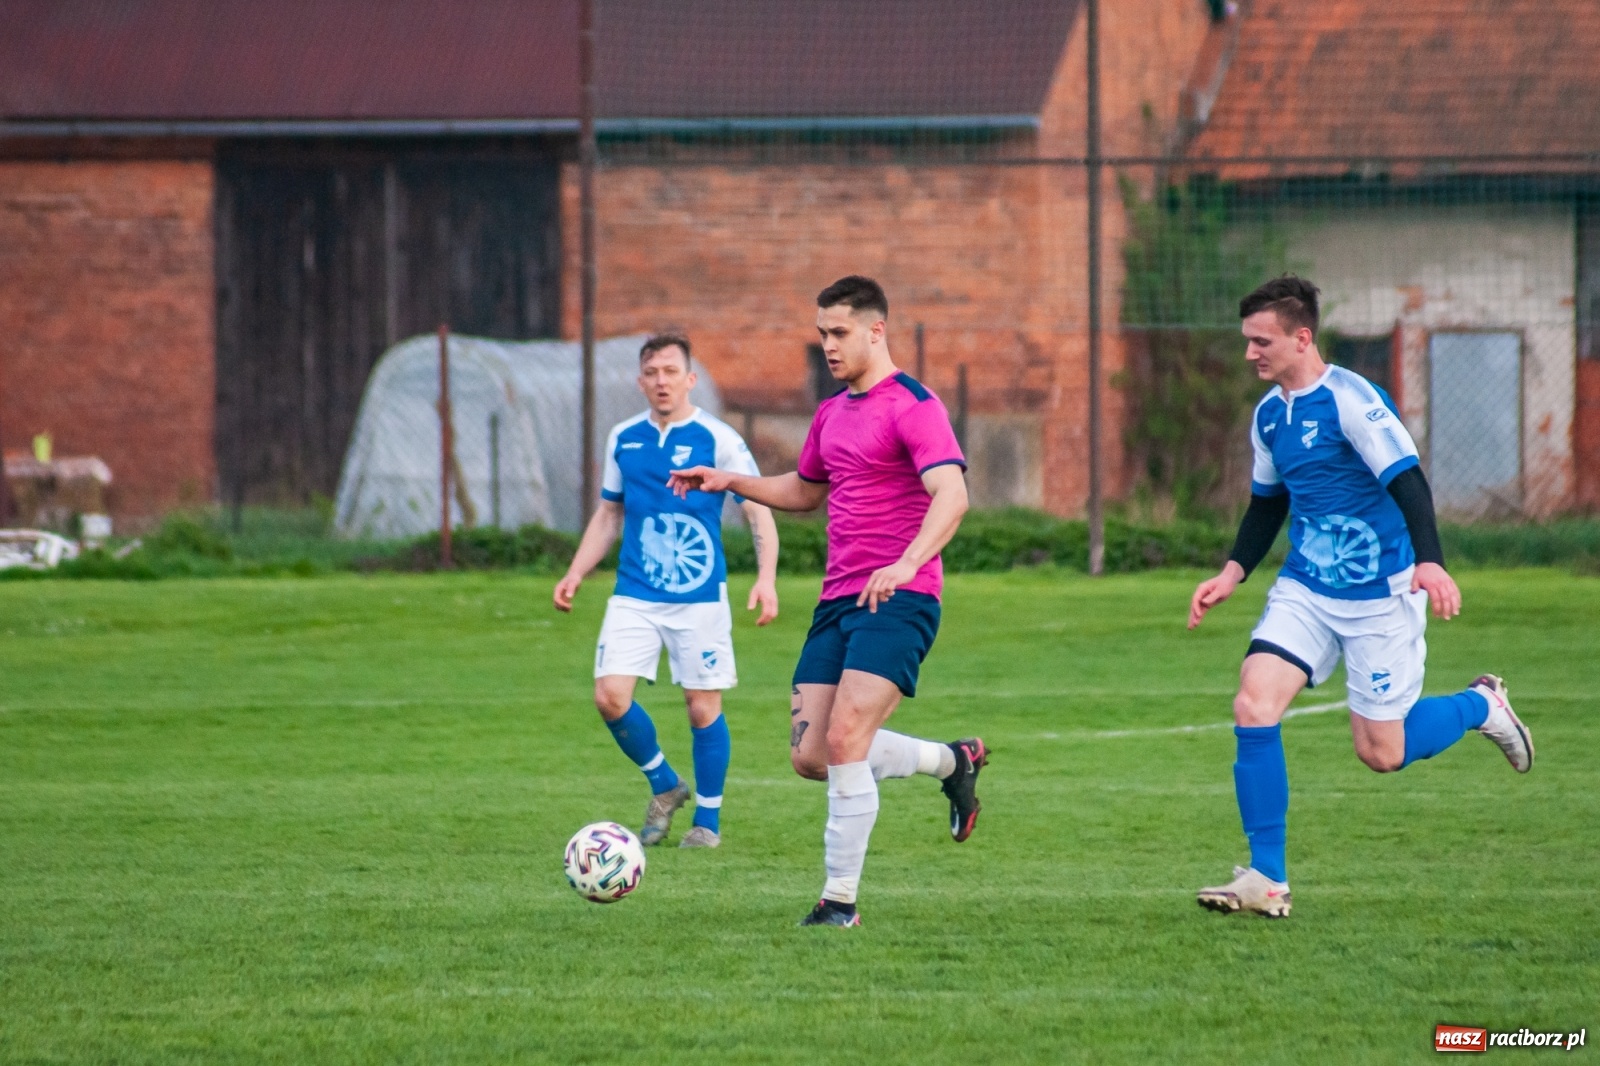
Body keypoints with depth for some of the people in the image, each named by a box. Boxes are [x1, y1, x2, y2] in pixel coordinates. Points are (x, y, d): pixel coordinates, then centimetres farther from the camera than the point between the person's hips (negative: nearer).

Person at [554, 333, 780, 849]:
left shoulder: (717, 439, -6)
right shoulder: (623, 438, 8)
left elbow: (759, 511, -6)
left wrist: (766, 578, -18)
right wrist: (575, 575, 12)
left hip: (699, 597, -4)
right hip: (634, 595, 4)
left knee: (703, 706, 0)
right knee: (610, 696, -10)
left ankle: (708, 820, 16)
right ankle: (664, 786, 14)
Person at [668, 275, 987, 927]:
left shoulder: (912, 405, -9)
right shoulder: (832, 413, 17)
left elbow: (952, 494, -22)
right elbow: (806, 491, 34)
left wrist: (906, 564, -36)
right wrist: (732, 482, 19)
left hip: (898, 600, -8)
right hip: (837, 602, 8)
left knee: (844, 740, -19)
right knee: (810, 757, 2)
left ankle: (841, 900, -10)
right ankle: (952, 761, 23)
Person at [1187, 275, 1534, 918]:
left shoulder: (1351, 400, -17)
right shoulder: (1268, 414, 7)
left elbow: (1407, 482, -24)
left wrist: (1430, 563, -38)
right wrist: (1233, 572, 11)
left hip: (1381, 597, -6)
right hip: (1305, 592, 6)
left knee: (1382, 754, -1)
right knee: (1253, 707, -14)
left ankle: (1480, 706, 29)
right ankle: (1267, 880, -9)